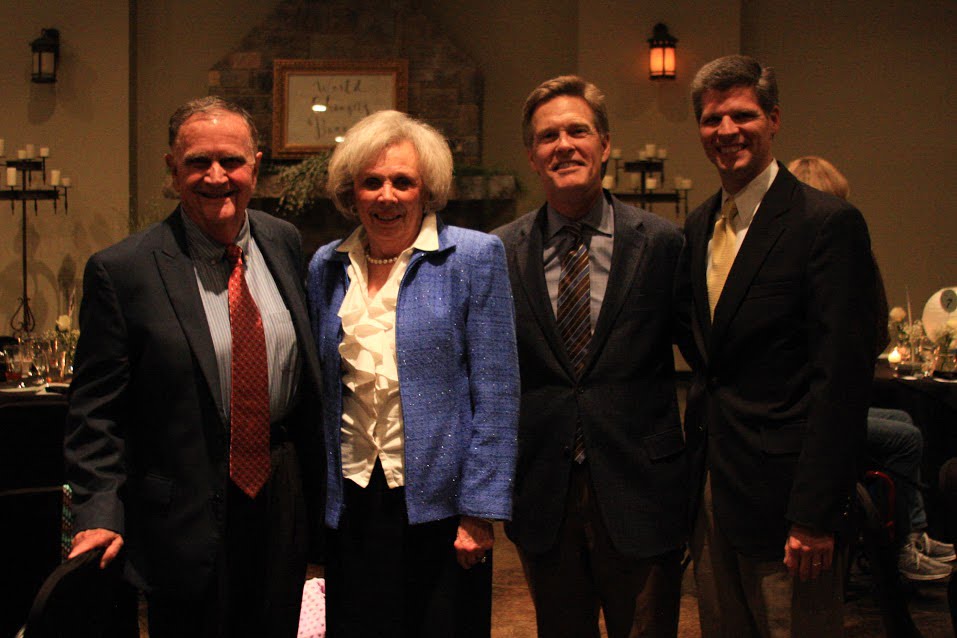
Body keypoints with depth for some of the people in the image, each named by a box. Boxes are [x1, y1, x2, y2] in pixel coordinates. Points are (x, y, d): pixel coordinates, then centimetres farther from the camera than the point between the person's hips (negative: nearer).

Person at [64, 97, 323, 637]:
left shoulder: (285, 242, 2)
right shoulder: (121, 271, -13)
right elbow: (97, 410, -9)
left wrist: (317, 482, 14)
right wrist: (100, 515, -18)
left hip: (283, 496, 5)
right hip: (187, 515, -4)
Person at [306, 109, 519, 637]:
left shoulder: (474, 257, -5)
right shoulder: (327, 267, 7)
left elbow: (495, 395, -8)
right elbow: (321, 391, 14)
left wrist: (480, 511, -12)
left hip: (440, 501, -3)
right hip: (352, 504, 4)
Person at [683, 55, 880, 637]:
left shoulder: (828, 223, -12)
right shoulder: (698, 227, 11)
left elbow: (842, 379, -16)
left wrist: (815, 514, -19)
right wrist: (694, 483, 11)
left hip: (784, 498, -7)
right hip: (710, 489, 7)